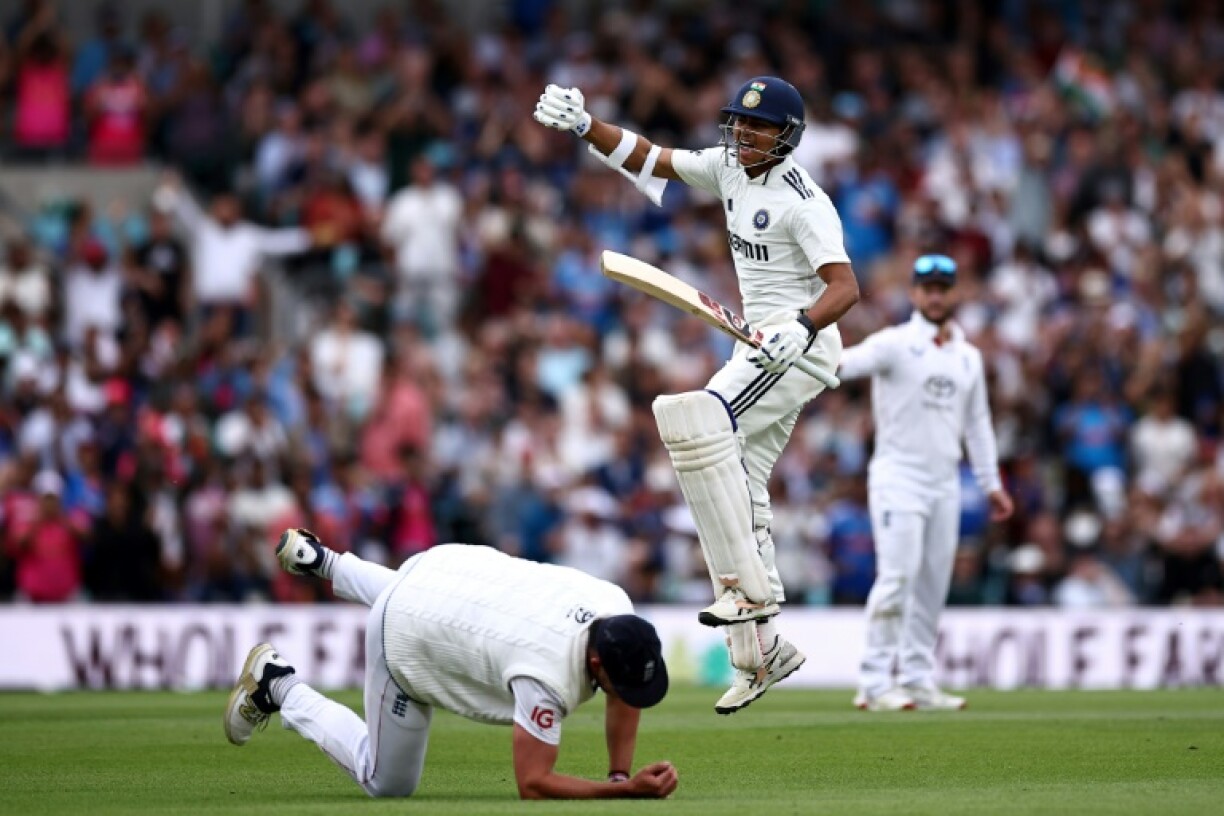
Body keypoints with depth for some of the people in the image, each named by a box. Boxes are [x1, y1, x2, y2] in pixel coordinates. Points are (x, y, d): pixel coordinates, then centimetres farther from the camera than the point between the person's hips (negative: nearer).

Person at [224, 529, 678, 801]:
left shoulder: (616, 606, -23)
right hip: (405, 632, -7)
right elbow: (532, 785, -35)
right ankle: (278, 685, 19)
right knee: (388, 783, 11)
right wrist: (625, 791, -42)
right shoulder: (547, 674, -42)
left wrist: (620, 775, -11)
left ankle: (322, 562, 50)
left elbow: (626, 696, -3)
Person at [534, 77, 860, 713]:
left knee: (698, 420, -29)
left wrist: (801, 326, -43)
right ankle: (761, 650, 12)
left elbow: (845, 287, -26)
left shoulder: (802, 201, -18)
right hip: (765, 347, 9)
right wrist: (584, 126, -2)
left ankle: (748, 586, -30)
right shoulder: (729, 167, 7)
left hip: (802, 345, -9)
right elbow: (646, 159, 12)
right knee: (736, 493, 7)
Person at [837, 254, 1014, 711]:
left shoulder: (968, 357, 14)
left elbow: (977, 422, 19)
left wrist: (991, 483, 16)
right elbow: (858, 360, -24)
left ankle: (919, 682, 13)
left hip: (945, 481, 6)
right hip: (898, 476, -6)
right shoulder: (895, 344, -5)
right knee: (897, 576, -15)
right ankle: (875, 683, -14)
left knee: (933, 586, 7)